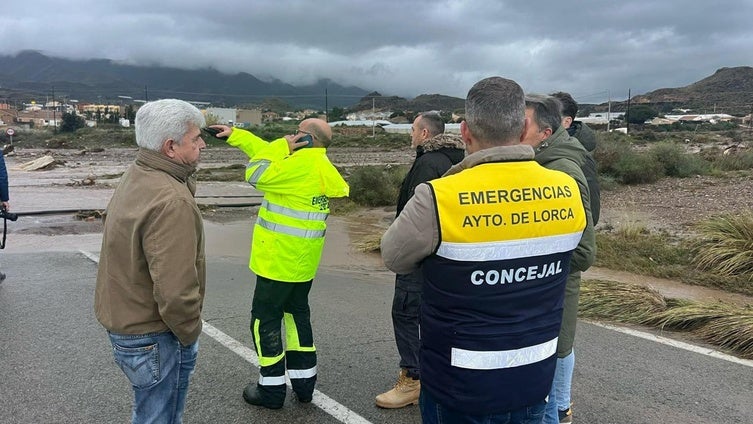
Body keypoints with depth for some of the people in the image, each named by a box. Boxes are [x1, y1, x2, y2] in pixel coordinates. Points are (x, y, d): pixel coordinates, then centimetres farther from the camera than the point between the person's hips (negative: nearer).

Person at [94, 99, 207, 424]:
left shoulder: (134, 176, 3)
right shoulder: (172, 202, -29)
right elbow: (176, 292, -30)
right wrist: (190, 336, -12)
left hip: (122, 319, 9)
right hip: (151, 337, -9)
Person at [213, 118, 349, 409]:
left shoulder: (302, 165, -21)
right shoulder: (316, 165, 9)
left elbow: (256, 174, -21)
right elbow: (269, 152, 16)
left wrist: (285, 144, -11)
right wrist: (234, 134, 16)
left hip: (280, 259, -9)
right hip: (302, 260, 9)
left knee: (265, 319, 4)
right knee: (297, 313, 19)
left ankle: (272, 389, 13)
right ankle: (304, 382, 26)